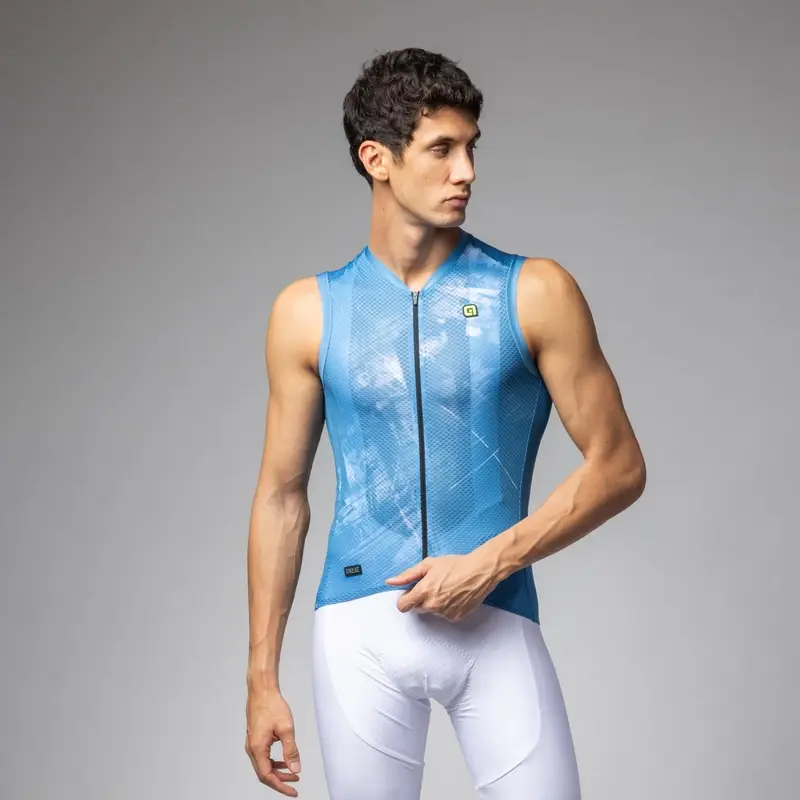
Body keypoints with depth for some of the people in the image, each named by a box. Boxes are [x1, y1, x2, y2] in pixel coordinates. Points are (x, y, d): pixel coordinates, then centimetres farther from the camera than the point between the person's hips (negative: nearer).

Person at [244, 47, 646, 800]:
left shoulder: (535, 293, 0)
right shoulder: (308, 311, 4)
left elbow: (618, 465, 1)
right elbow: (281, 497, 9)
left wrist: (490, 562, -11)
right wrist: (262, 678, 6)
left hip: (496, 625, -1)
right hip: (360, 630, 1)